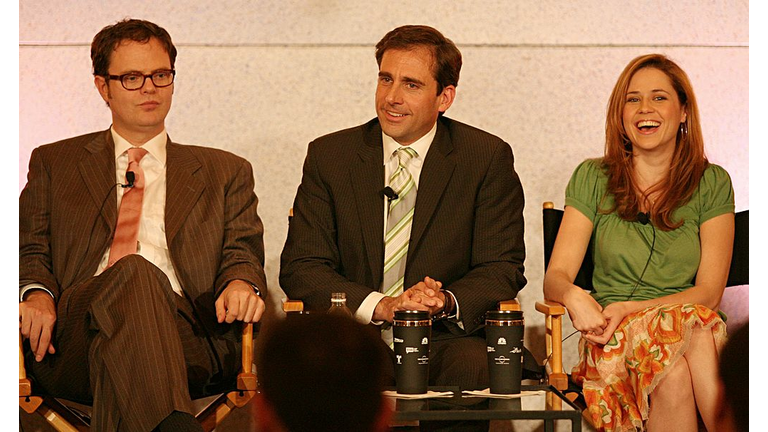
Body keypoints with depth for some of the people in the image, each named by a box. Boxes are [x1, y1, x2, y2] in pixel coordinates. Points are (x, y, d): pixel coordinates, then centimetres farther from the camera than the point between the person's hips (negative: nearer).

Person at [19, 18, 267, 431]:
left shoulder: (225, 172, 26)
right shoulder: (53, 163, 26)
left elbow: (242, 252, 16)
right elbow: (30, 250, 18)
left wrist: (241, 283, -10)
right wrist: (37, 293, -8)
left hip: (185, 336, 0)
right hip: (71, 335, 0)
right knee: (134, 272, -38)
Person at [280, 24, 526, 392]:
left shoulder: (488, 158, 4)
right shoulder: (328, 156, 7)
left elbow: (502, 268, 3)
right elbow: (300, 267, 2)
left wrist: (446, 302, -20)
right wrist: (380, 306, -16)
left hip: (446, 340, -1)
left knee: (471, 366, -36)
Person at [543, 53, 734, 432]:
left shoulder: (712, 184, 9)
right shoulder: (593, 179, 10)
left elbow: (709, 292, 0)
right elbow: (554, 279, 4)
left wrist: (630, 309, -16)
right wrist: (573, 296, -22)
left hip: (694, 329, 0)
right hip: (613, 343, 0)